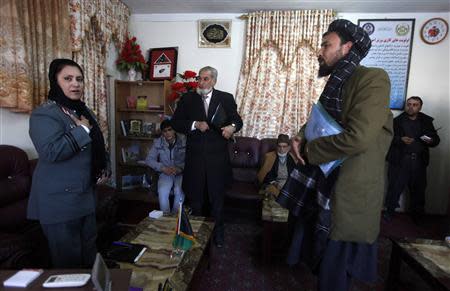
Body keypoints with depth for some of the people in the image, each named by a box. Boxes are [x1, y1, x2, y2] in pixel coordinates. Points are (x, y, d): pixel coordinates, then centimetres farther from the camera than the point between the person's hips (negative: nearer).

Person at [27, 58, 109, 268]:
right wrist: (82, 129, -21)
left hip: (86, 195, 8)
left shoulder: (83, 111, 11)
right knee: (68, 259, 5)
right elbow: (51, 151, -30)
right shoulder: (44, 114, -14)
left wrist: (103, 169, 8)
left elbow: (97, 146, 23)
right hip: (59, 201, -8)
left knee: (89, 252, 19)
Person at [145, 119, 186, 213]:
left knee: (179, 191, -29)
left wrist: (180, 168, -24)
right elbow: (149, 159, 0)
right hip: (165, 173, 2)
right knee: (162, 191, -27)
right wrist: (163, 168, -15)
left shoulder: (184, 140, -8)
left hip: (181, 173, -1)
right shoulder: (158, 142, 0)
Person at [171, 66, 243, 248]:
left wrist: (232, 127, -19)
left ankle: (218, 233, 31)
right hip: (194, 158, 1)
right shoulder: (187, 99, 3)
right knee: (195, 197, 15)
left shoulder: (226, 99, 2)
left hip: (217, 159, -1)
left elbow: (237, 120, 4)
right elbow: (175, 123, 0)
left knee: (217, 198, 11)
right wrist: (195, 124, -16)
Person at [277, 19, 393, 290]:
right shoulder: (336, 83, 11)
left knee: (336, 261, 8)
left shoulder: (373, 78, -17)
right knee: (320, 242, 23)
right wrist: (302, 136, -1)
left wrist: (310, 150, -14)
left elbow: (357, 137, -26)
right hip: (324, 178, 9)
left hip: (350, 186, -8)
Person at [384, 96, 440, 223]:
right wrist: (400, 140, -24)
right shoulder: (397, 121, 2)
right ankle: (389, 211, 16)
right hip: (400, 160, -3)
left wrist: (431, 140, -10)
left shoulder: (427, 121, 13)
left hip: (419, 161, 3)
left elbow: (436, 139, 12)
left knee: (419, 189, 7)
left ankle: (417, 215, 25)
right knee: (395, 187, -2)